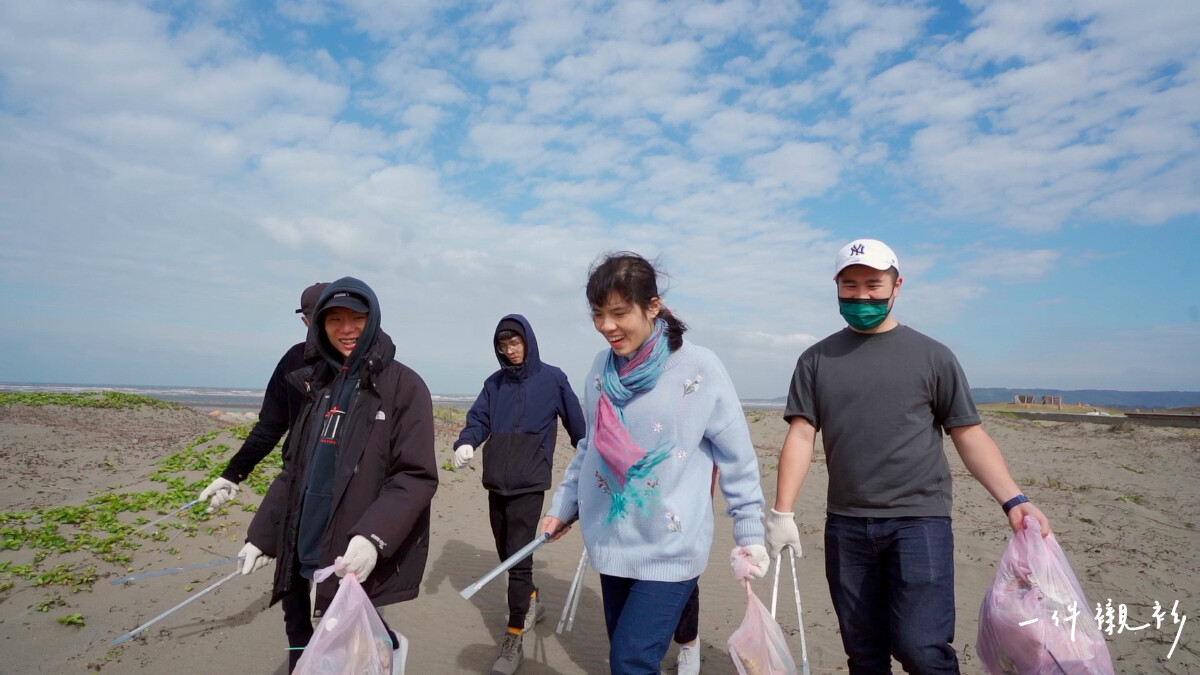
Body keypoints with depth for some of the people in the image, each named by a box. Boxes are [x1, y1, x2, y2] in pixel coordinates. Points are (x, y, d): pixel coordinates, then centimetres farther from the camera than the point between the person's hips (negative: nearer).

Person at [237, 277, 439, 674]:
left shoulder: (404, 386, -7)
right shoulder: (319, 385, 11)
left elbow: (417, 477, -13)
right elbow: (293, 471, 17)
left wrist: (373, 537, -25)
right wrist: (262, 535, 15)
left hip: (359, 566, -6)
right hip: (306, 560, 6)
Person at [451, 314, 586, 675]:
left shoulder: (551, 378, -1)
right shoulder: (494, 384, 10)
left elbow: (576, 422, 6)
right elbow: (478, 420, 3)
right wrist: (466, 444, -19)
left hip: (529, 484, -5)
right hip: (496, 483, 5)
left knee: (518, 558, -7)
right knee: (506, 555, 16)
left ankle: (513, 640, 3)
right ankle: (531, 603, 40)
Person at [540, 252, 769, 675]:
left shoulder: (699, 368, -13)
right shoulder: (602, 368, 2)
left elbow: (738, 459, -6)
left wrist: (750, 535, -3)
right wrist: (563, 506, 16)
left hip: (671, 548, -5)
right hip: (612, 543, 5)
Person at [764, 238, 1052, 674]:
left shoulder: (931, 356, 4)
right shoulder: (817, 360, 7)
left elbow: (969, 435, 4)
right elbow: (801, 436, 1)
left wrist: (1013, 499, -10)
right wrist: (782, 512, -7)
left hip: (919, 520, -2)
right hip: (846, 525, 2)